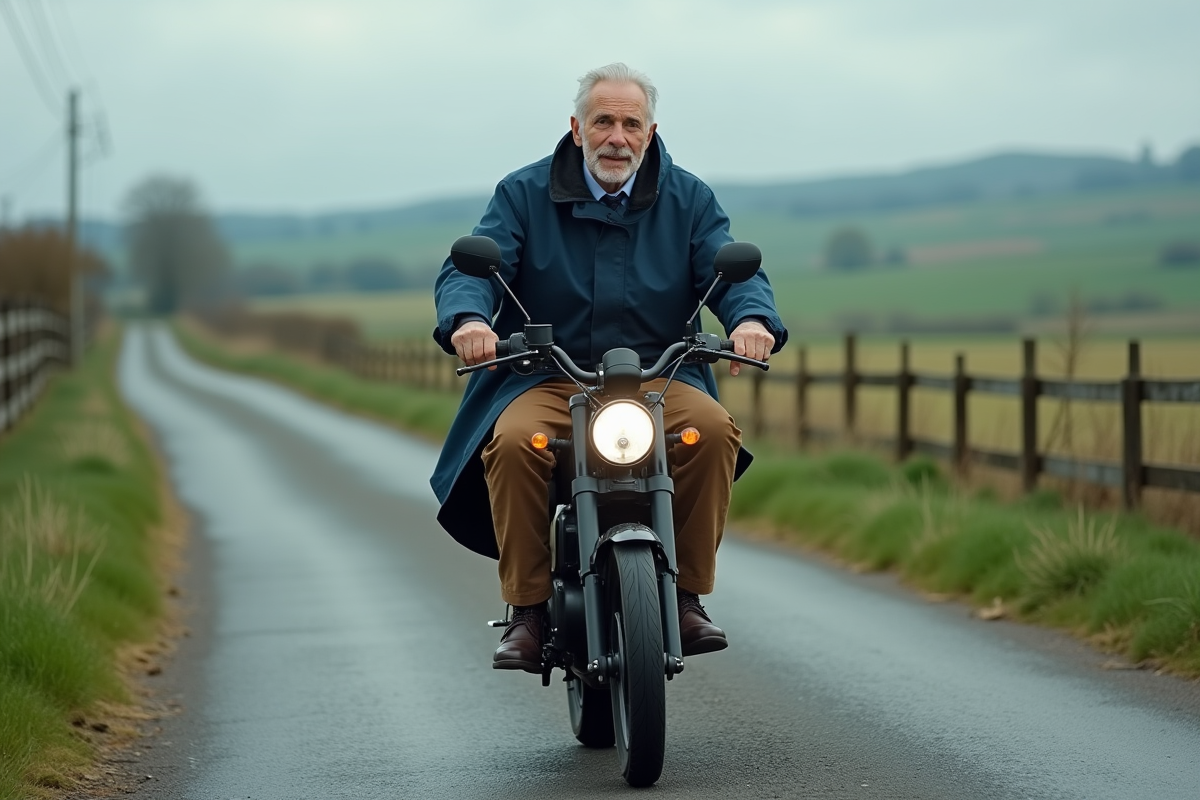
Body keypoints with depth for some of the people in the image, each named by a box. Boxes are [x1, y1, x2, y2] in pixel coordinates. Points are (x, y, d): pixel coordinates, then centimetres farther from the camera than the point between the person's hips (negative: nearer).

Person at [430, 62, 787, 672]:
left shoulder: (688, 199, 11)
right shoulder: (525, 193, 7)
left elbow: (734, 272, 1)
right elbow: (470, 266, -4)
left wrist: (752, 319, -25)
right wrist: (467, 318, -29)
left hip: (659, 376, 1)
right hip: (544, 381, -1)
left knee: (713, 430, -30)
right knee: (513, 442, -33)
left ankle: (686, 598, -15)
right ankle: (527, 611, -19)